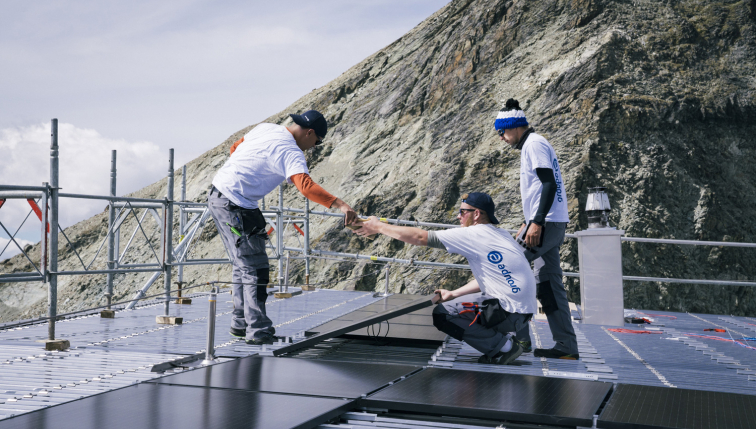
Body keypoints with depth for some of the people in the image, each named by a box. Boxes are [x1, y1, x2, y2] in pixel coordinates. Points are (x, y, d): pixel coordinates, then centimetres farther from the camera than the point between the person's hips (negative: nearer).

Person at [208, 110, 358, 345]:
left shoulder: (265, 128, 9)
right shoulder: (291, 152, -18)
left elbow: (235, 148, 23)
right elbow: (305, 185, -35)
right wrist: (339, 204, -43)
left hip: (218, 193, 10)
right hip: (234, 205, -10)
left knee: (243, 264, 18)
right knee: (255, 268, -7)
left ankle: (240, 323, 26)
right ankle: (258, 331, -6)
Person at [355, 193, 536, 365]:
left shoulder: (475, 235, -13)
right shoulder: (498, 235, 14)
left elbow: (420, 237, -11)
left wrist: (379, 227, -2)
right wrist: (454, 294, 20)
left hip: (511, 311, -9)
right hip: (521, 307, 9)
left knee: (442, 314, -9)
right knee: (449, 304, 20)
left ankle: (503, 345, -5)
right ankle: (502, 338, 11)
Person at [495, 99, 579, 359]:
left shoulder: (534, 144, -9)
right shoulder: (531, 145, 22)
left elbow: (550, 184, -19)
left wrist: (536, 223, -24)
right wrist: (528, 223, 26)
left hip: (546, 223, -10)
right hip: (551, 225, 10)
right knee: (549, 285, 8)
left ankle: (519, 335, -8)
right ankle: (566, 346, 9)